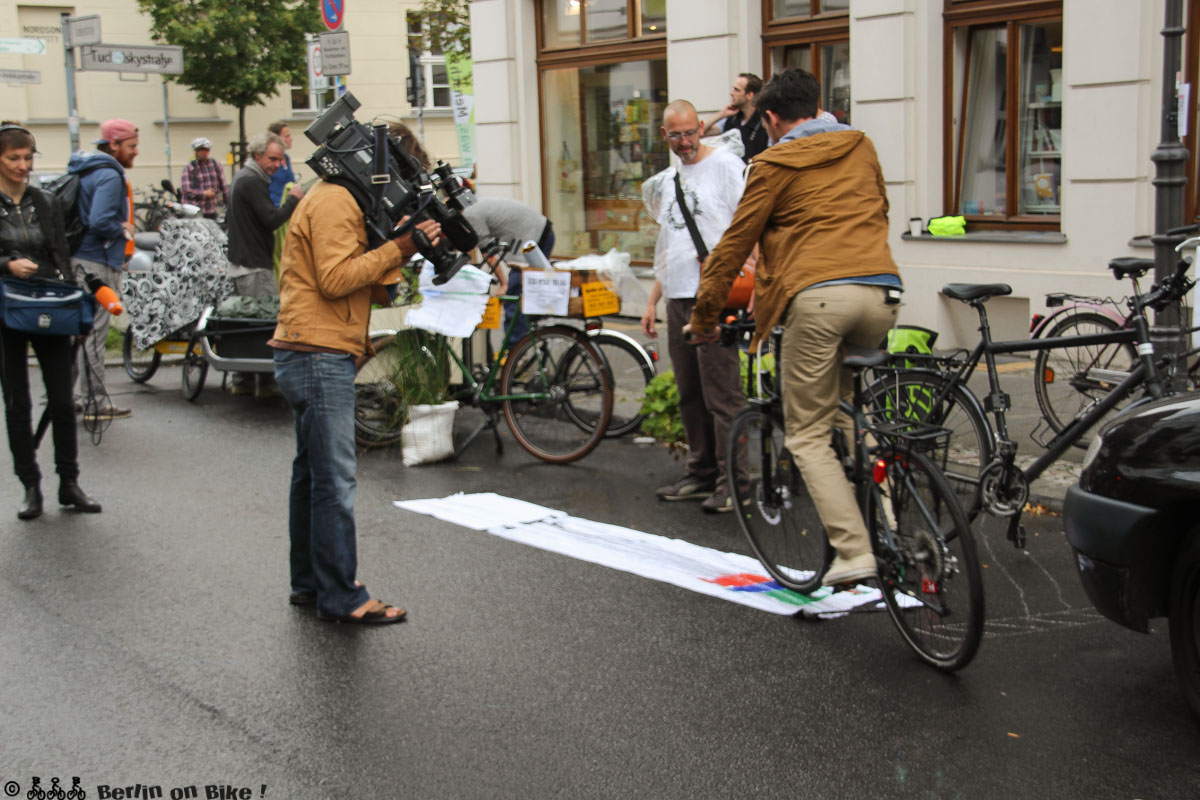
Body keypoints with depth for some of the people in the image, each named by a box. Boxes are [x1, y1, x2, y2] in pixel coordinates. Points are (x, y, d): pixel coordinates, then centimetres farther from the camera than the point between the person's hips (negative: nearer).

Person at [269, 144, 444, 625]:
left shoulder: (342, 201, 22)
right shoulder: (334, 201, -10)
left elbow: (377, 291, 16)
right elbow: (334, 278, -22)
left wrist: (401, 248, 0)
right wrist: (397, 249, -17)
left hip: (317, 356, 11)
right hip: (320, 356, -11)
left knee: (313, 474, 15)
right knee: (335, 481, -8)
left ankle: (309, 584, 23)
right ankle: (341, 598, -5)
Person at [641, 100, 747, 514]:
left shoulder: (726, 165, -3)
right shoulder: (673, 179, 21)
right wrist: (652, 301, 21)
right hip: (678, 298, 8)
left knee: (722, 393, -8)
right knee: (690, 395, 11)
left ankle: (732, 481, -3)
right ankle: (701, 475, 19)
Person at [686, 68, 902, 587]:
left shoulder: (775, 164, 8)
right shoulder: (861, 148, 23)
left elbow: (735, 244, 10)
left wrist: (704, 316, 20)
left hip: (816, 296, -5)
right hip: (881, 293, 5)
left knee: (808, 435, 1)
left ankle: (855, 553, -9)